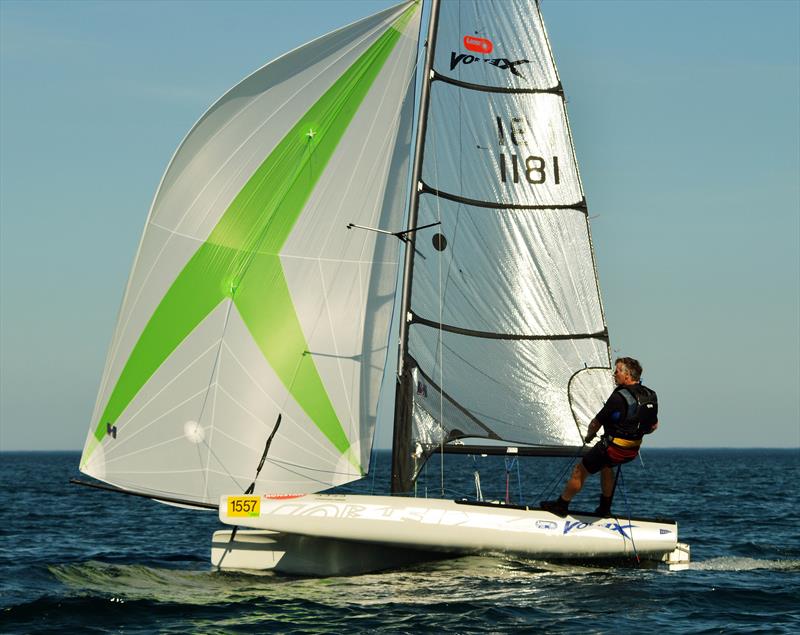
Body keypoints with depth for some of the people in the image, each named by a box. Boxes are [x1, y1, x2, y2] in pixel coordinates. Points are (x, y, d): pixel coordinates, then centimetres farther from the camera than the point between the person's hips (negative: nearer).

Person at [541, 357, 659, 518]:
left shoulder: (619, 397, -22)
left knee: (579, 471, 9)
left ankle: (561, 505, 23)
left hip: (613, 449, -8)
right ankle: (605, 508, 37)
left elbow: (597, 422, -11)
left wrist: (589, 435, 10)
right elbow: (653, 426, 12)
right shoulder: (650, 396, -1)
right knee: (607, 464, 35)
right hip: (633, 451, 8)